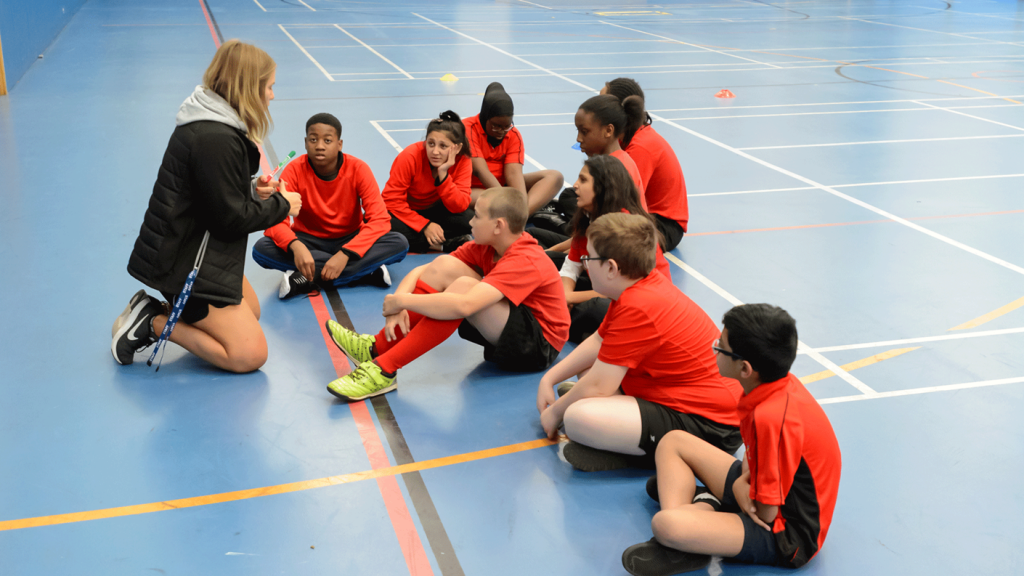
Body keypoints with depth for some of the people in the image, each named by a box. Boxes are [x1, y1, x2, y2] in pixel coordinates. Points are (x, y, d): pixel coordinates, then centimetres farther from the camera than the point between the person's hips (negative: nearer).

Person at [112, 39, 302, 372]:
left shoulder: (217, 124, 7)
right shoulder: (215, 139, -25)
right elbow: (232, 218, -21)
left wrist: (252, 189, 2)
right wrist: (281, 205, -7)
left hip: (197, 248, 11)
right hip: (185, 263, -11)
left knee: (251, 312, 26)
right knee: (250, 354, -10)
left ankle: (153, 313, 15)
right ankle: (153, 323, -4)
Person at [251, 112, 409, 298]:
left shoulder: (358, 169, -15)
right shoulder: (295, 170, -14)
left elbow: (380, 220, -22)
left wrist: (344, 254, -36)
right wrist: (295, 246, -44)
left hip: (350, 240, -1)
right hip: (309, 240, 1)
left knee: (399, 243, -27)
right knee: (261, 248, -30)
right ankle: (365, 270, -28)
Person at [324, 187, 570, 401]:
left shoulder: (525, 262, -27)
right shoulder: (486, 247, 0)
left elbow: (463, 306, -40)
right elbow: (421, 271, -1)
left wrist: (401, 300, -29)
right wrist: (397, 307, -20)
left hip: (538, 345, -8)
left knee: (463, 286, -31)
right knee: (445, 266, -10)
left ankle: (384, 369, -30)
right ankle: (378, 348, -13)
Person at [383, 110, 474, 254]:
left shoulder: (463, 161, -17)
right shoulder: (410, 156, -24)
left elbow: (460, 207, -23)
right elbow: (392, 200, -23)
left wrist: (443, 174, -35)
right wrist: (425, 225, -28)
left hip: (435, 210, 1)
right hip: (407, 213, -1)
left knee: (469, 219, -28)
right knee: (391, 226, -37)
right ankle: (447, 243, -21)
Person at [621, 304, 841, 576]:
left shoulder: (772, 417, -31)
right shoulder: (781, 383, -4)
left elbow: (766, 513, -24)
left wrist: (740, 488, -4)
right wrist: (742, 480, -4)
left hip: (786, 535, -10)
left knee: (665, 524, -35)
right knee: (673, 442, 13)